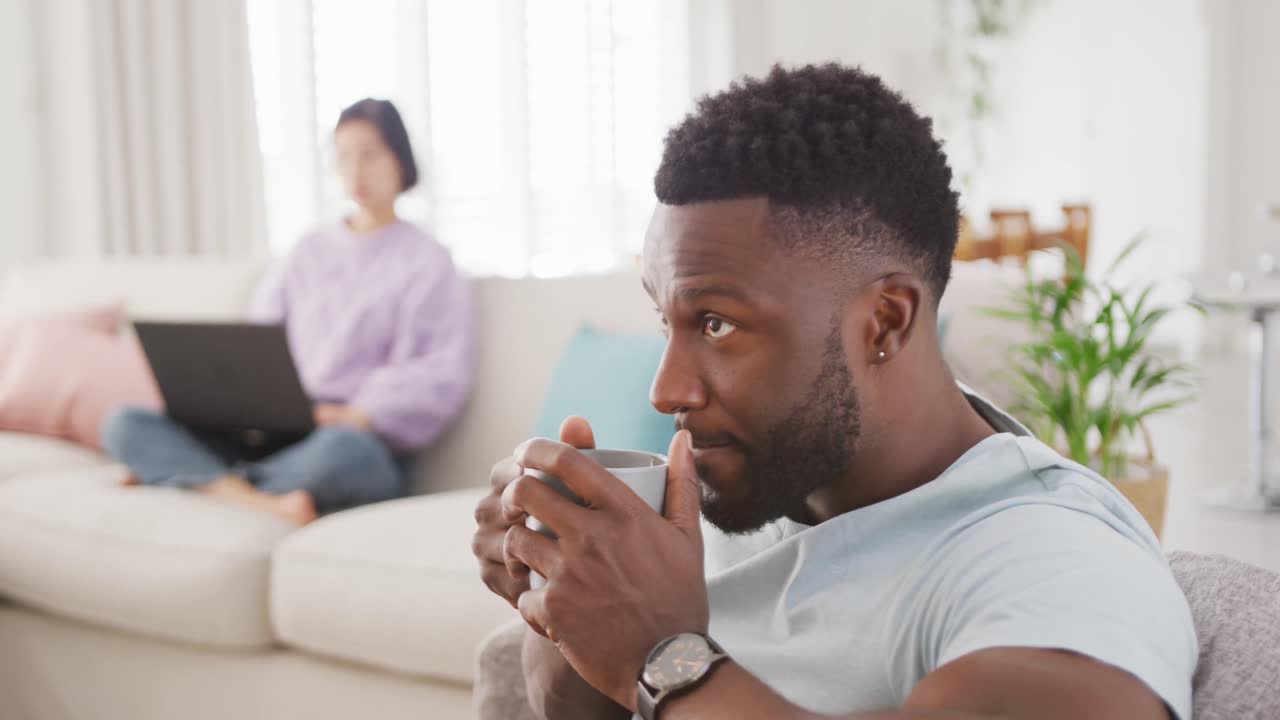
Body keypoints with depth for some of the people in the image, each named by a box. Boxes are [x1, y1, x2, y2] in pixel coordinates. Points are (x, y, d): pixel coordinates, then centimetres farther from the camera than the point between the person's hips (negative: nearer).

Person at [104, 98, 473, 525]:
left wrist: (364, 414, -20)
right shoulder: (309, 253, 21)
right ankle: (262, 503, -33)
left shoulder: (426, 262, 6)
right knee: (126, 425, -14)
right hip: (273, 437, 5)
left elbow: (444, 376, -5)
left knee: (341, 450, -42)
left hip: (362, 446, -5)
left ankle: (197, 478, -22)